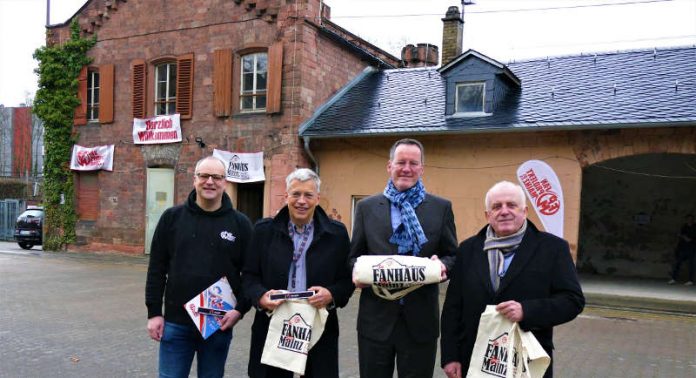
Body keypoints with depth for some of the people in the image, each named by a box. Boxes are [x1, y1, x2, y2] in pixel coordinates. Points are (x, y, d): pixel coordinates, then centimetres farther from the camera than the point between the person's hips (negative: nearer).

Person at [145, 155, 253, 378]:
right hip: (175, 323, 0)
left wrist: (240, 309, -9)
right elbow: (157, 269, 3)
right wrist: (154, 312, 0)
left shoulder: (240, 223, 0)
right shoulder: (172, 217, 1)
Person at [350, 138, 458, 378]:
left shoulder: (441, 208, 4)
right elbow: (353, 255, 9)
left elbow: (453, 256, 6)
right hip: (376, 318, 1)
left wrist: (442, 266, -16)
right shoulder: (366, 207, 6)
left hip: (420, 318, 0)